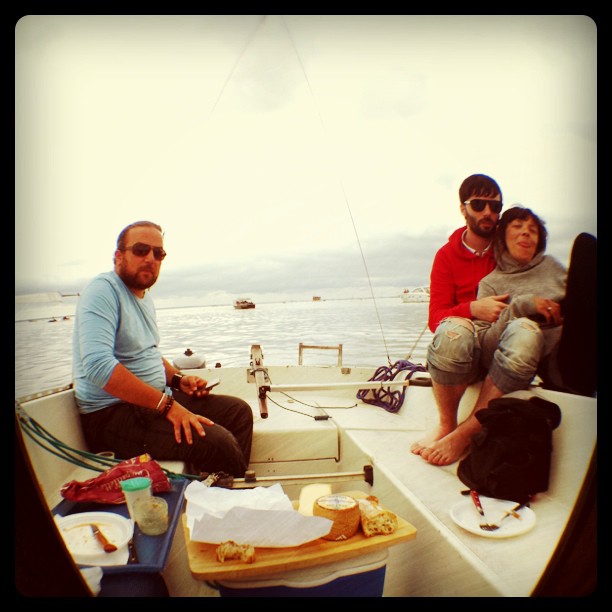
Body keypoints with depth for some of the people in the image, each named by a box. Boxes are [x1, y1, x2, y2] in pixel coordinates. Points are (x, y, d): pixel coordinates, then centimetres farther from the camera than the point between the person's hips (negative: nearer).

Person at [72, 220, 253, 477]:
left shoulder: (144, 295, 14)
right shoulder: (102, 291, -15)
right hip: (112, 413, -9)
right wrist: (167, 404, -27)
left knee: (239, 411, 4)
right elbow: (98, 366, -29)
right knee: (216, 442, -27)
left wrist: (178, 379, 6)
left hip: (156, 398, 10)